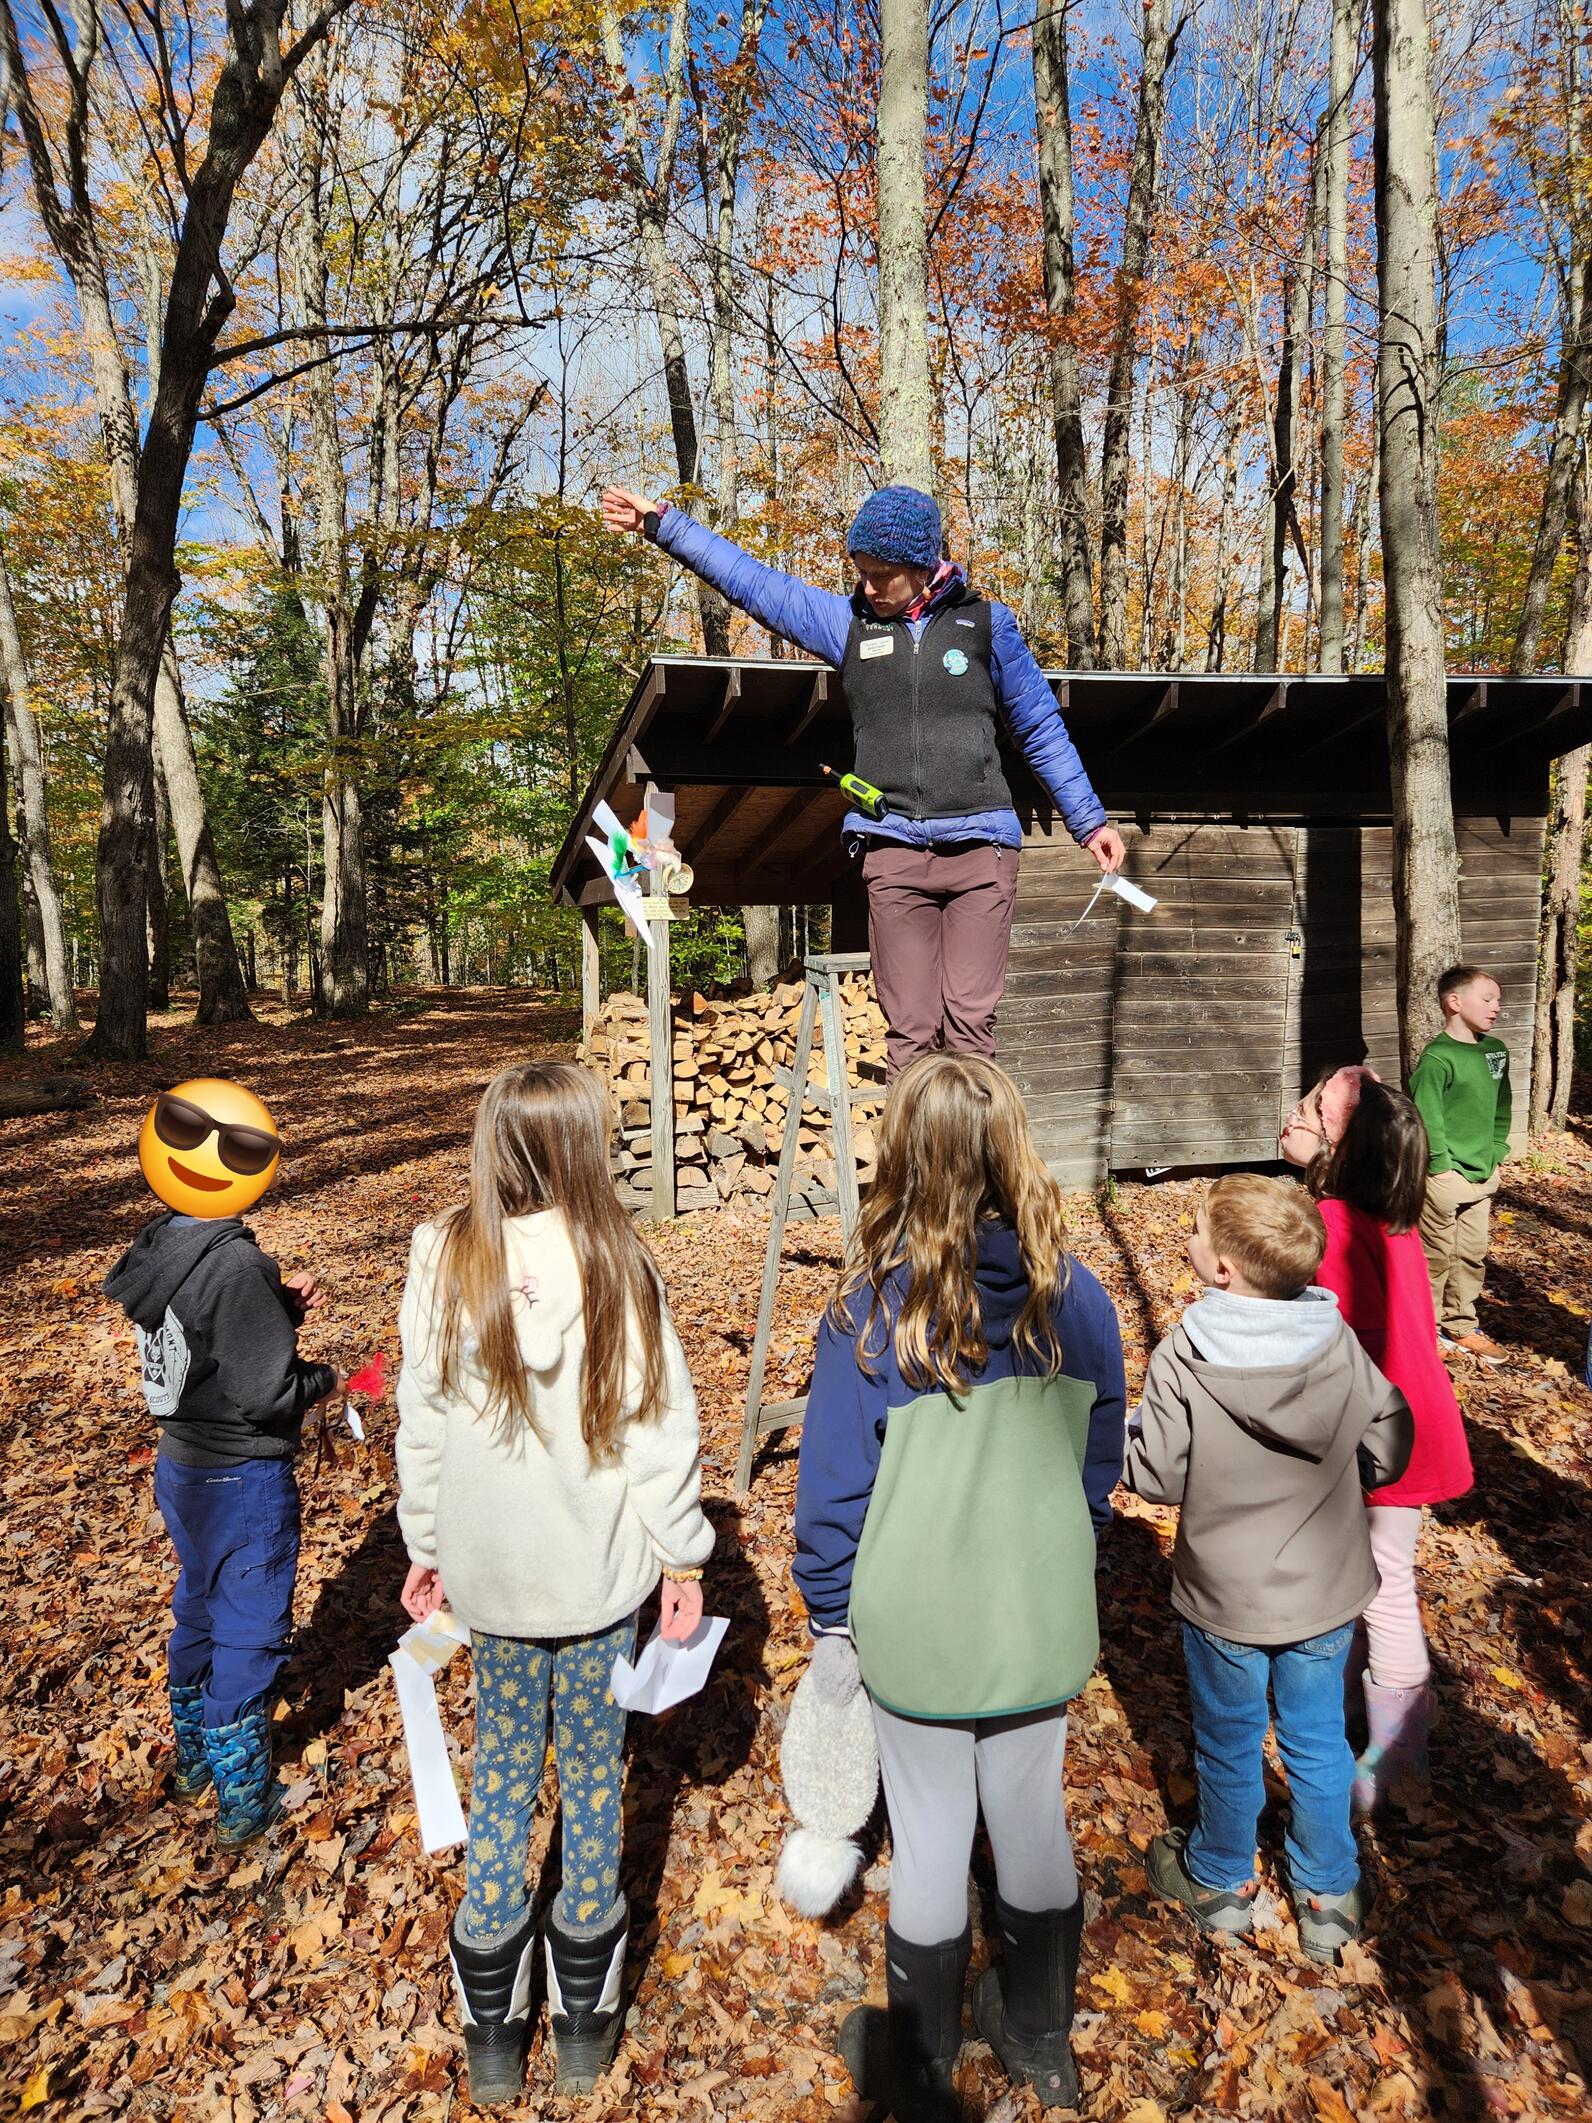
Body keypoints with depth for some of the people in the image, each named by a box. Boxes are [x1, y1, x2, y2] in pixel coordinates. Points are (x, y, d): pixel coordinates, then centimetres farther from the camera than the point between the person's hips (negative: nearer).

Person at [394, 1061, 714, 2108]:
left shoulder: (445, 1260, -11)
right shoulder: (617, 1259, -17)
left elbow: (421, 1421, -3)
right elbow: (659, 1423, -12)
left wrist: (426, 1546, 11)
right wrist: (682, 1555, 1)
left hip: (489, 1570, 2)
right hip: (600, 1569, -2)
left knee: (502, 1766, 19)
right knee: (593, 1766, 15)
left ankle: (494, 2031, 32)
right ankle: (586, 2022, 32)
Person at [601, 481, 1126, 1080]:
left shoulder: (986, 623, 10)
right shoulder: (847, 621, 12)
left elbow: (1042, 730, 16)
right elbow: (751, 580, 17)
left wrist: (1090, 820, 16)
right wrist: (661, 524, 18)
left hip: (980, 848, -1)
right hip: (893, 851, 1)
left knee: (969, 1020, -8)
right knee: (910, 1029, -3)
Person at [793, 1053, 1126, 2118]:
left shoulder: (872, 1313, -21)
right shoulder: (1076, 1298, -11)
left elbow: (833, 1484, -13)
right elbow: (1101, 1462, 2)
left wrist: (831, 1618, 2)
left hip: (916, 1631, -3)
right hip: (1045, 1626, 3)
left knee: (932, 1843, 16)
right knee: (1034, 1821, 22)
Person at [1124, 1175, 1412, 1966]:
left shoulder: (1182, 1359, -26)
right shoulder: (1340, 1343, -15)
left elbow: (1155, 1476, -17)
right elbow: (1388, 1450, -5)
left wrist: (1133, 1429, 1)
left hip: (1225, 1601, -2)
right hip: (1326, 1595, 3)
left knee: (1229, 1745, 20)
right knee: (1318, 1744, 22)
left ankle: (1220, 1879, 43)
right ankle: (1328, 1896, 39)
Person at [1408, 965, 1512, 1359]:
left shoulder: (1496, 1051, 7)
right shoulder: (1437, 1057, -17)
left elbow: (1501, 1109, 16)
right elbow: (1425, 1117, -18)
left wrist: (1495, 1155, 10)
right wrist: (1442, 1165, -16)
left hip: (1483, 1176, 8)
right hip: (1446, 1177, -7)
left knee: (1472, 1256, 16)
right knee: (1436, 1257, 4)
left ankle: (1461, 1325, 29)